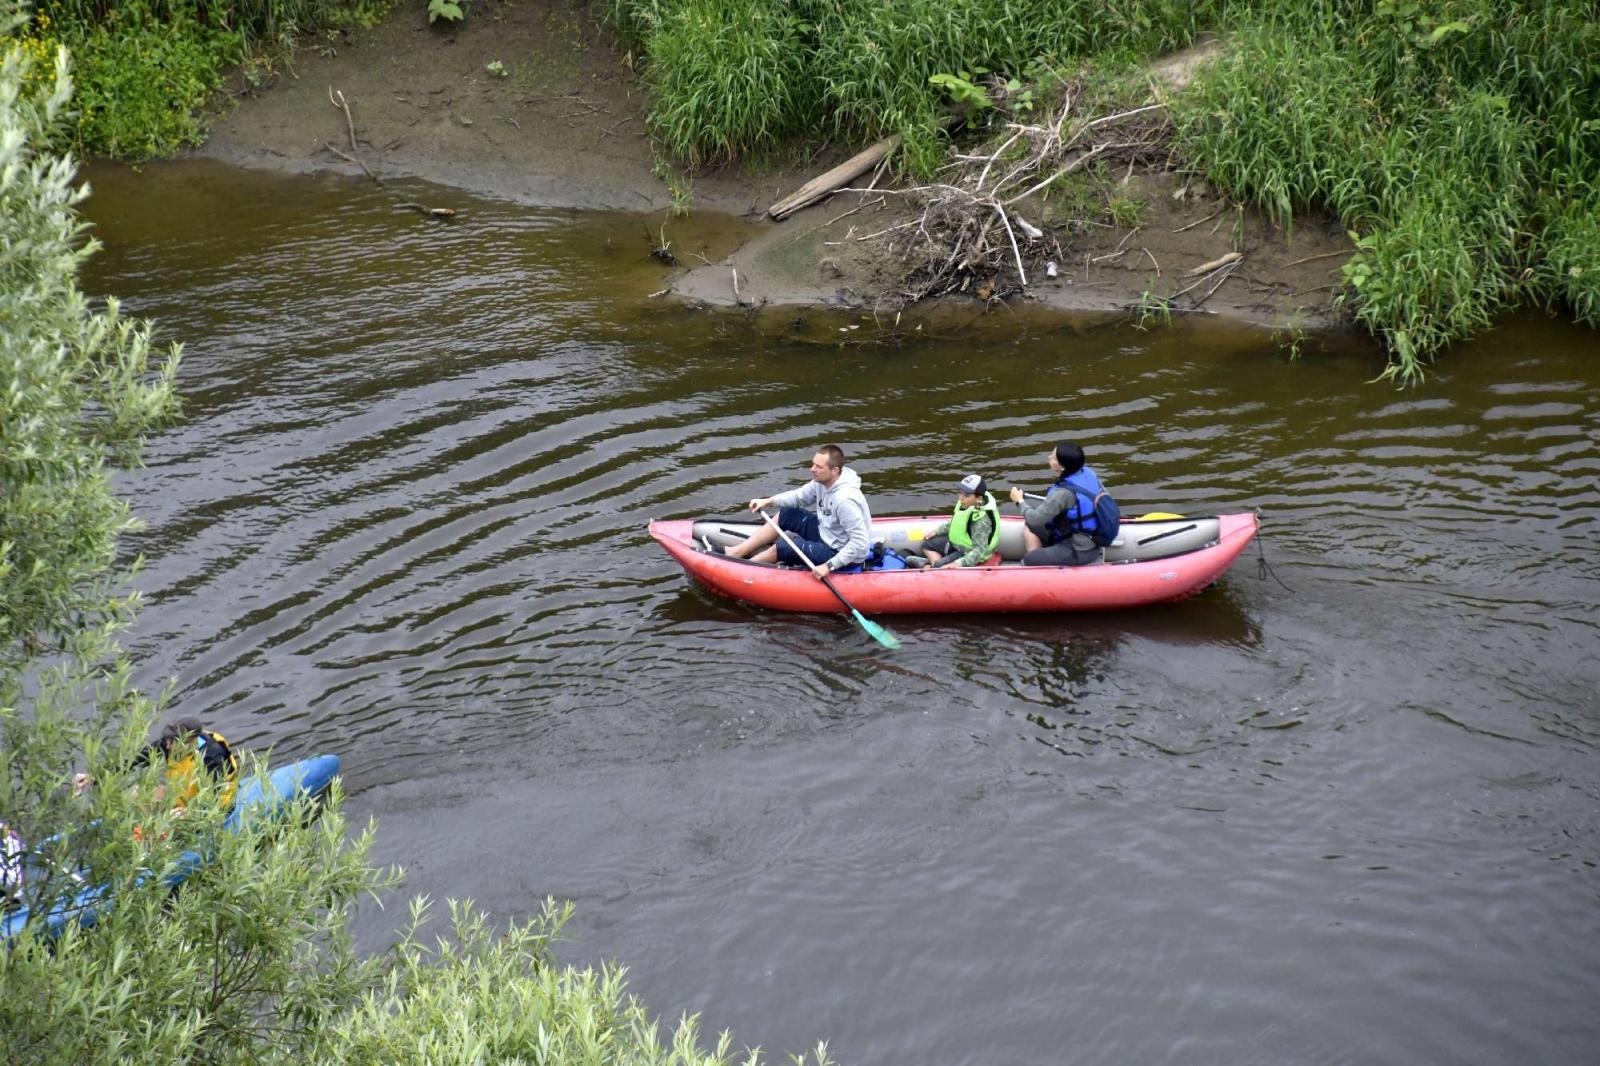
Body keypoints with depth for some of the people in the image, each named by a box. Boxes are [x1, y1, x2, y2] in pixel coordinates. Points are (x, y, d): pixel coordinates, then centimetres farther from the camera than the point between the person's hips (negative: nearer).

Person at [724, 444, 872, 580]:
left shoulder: (845, 499, -34)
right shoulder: (822, 481, -7)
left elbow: (860, 542, -34)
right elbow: (799, 496, 12)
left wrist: (829, 566, -34)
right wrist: (768, 501, 1)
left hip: (842, 555, -9)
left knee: (782, 548, -11)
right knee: (785, 515, 10)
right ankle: (736, 552, 11)